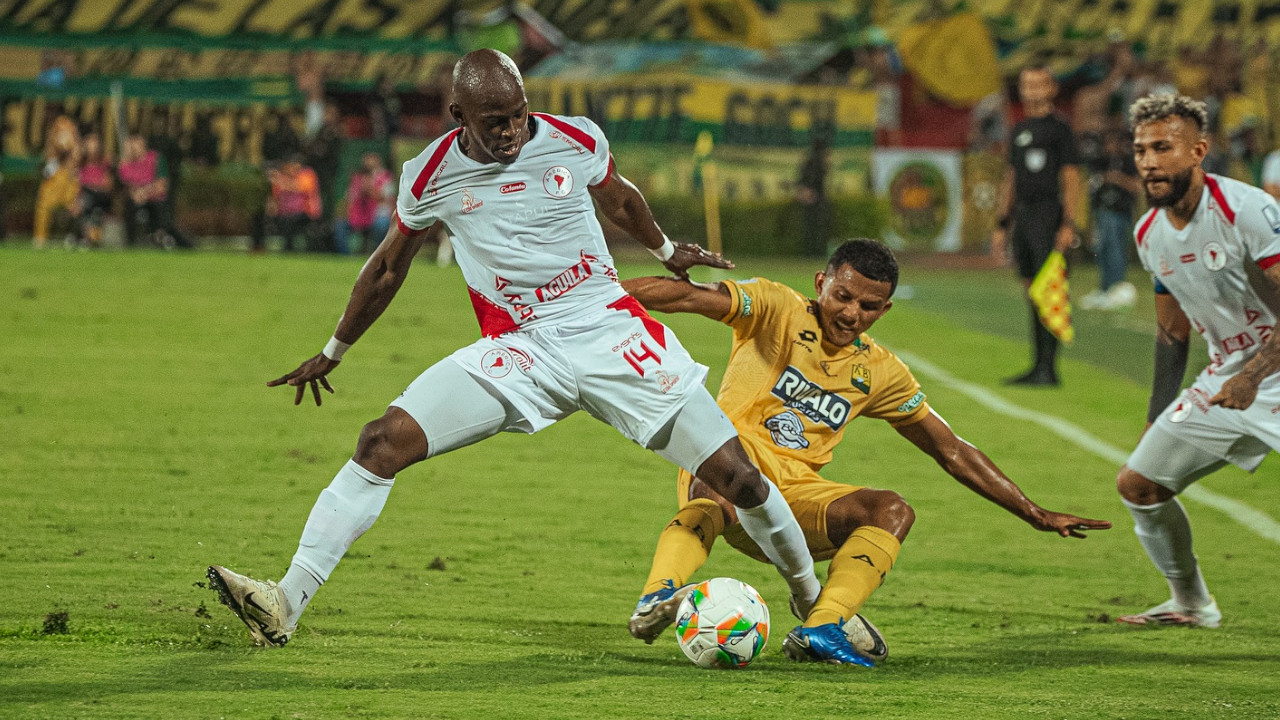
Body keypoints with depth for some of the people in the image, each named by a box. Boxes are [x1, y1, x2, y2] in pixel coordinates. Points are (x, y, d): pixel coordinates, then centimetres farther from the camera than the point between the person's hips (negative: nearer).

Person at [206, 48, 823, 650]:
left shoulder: (578, 141, -5)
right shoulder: (431, 177, -4)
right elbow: (388, 267, 15)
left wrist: (666, 250, 39)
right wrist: (333, 353, 27)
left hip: (610, 330, 0)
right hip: (517, 351, 0)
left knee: (737, 476, -5)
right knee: (383, 442, -19)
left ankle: (812, 601, 22)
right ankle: (286, 605, -19)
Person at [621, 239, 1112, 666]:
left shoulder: (879, 372, 16)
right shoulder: (777, 310, 2)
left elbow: (951, 451, 20)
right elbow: (690, 297, -11)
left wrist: (1036, 516, 18)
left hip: (796, 495, 4)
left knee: (892, 511, -22)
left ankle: (820, 628, -41)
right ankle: (657, 598, -59)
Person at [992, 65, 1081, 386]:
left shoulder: (1059, 128, -3)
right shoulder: (1018, 131, 18)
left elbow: (1070, 178, -8)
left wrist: (1068, 224, -16)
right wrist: (1002, 224, 18)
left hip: (1048, 214, -7)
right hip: (1022, 216, 7)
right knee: (1032, 295, 8)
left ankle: (1048, 368, -12)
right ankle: (1038, 365, 12)